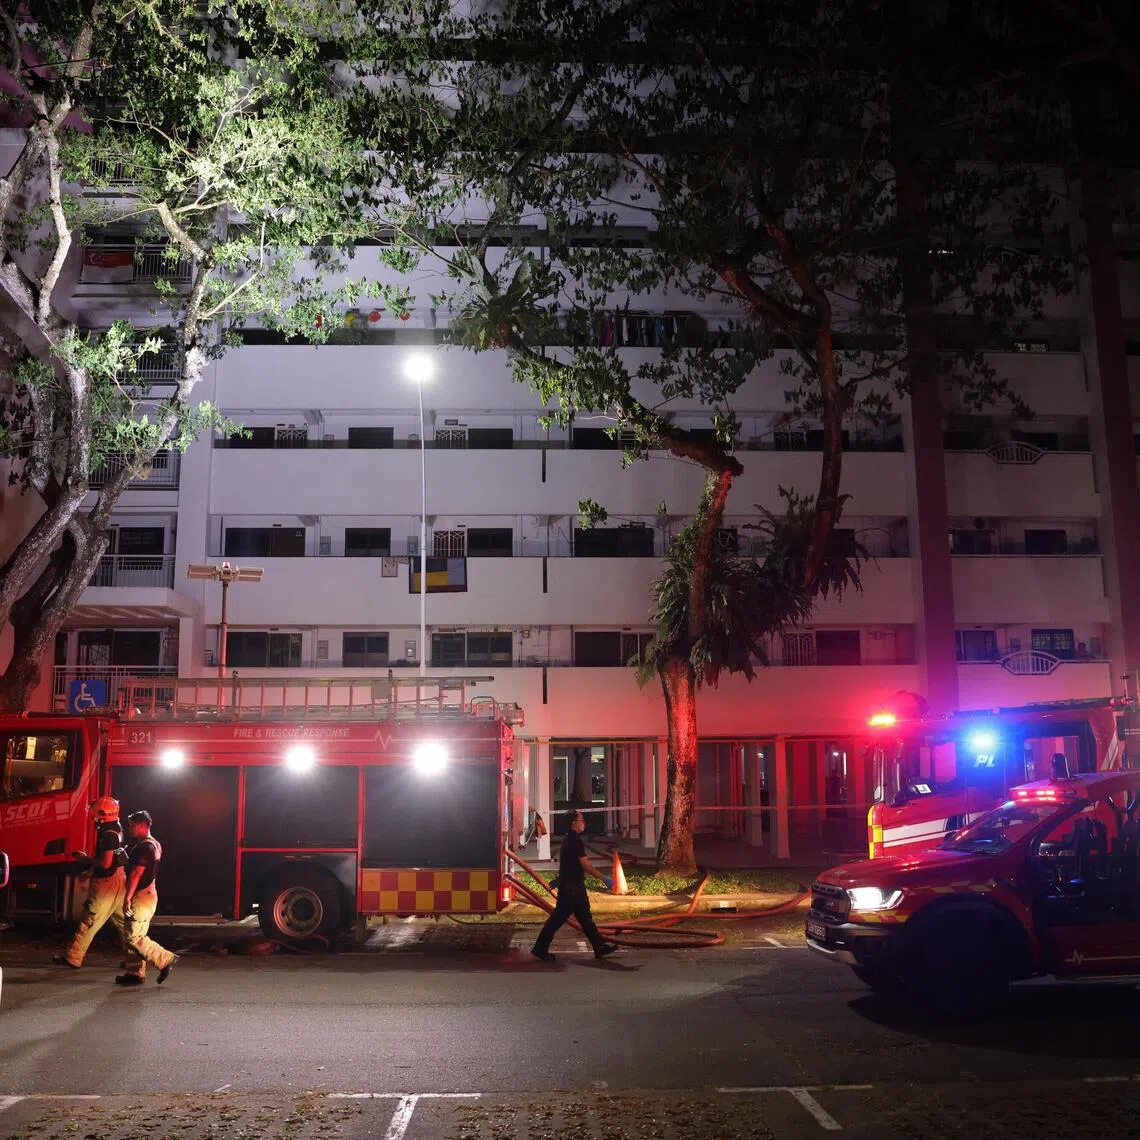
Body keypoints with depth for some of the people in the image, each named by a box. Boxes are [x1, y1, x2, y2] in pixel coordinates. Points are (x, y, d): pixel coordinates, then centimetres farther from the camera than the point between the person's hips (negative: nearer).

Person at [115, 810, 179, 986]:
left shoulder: (144, 846, -17)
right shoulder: (154, 844, 16)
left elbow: (136, 873, -22)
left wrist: (127, 898, -22)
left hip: (141, 897, -10)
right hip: (148, 894, 10)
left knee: (134, 938, -8)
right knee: (137, 937, 12)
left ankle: (166, 960, -5)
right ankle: (135, 973, 16)